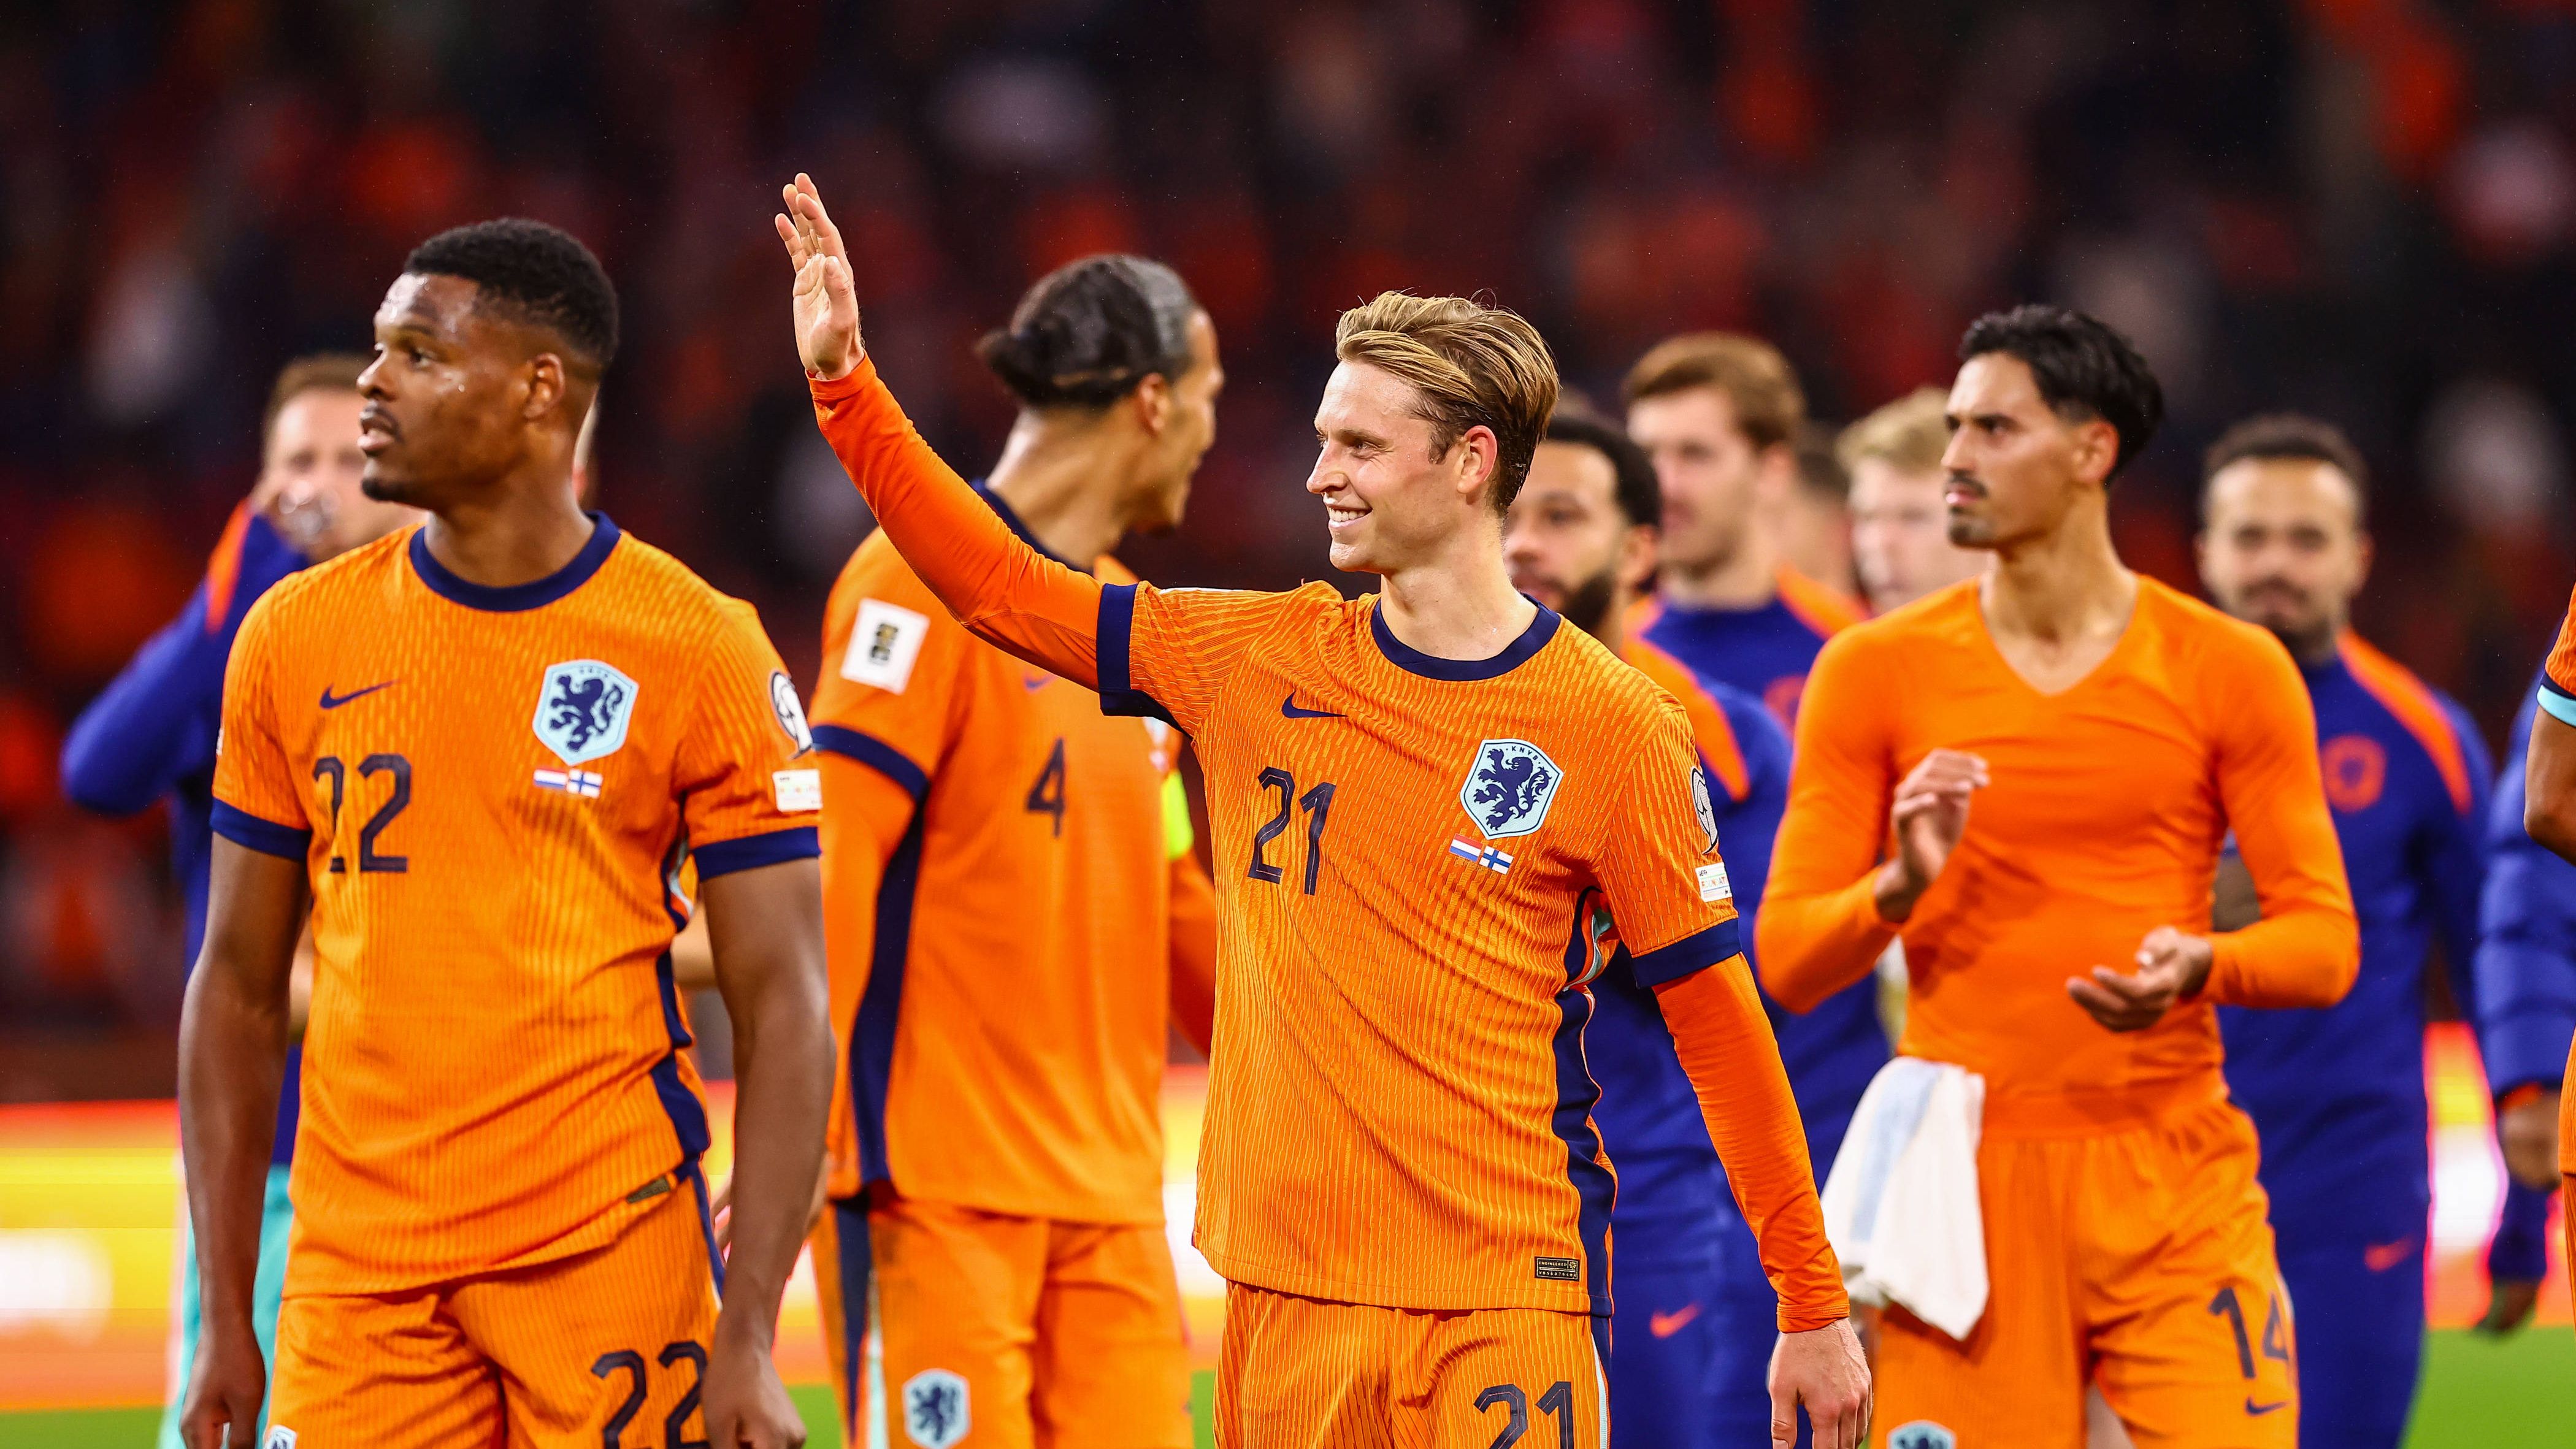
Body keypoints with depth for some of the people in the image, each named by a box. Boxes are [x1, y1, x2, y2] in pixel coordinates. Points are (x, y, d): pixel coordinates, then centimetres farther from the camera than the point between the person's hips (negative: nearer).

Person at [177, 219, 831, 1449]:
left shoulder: (699, 651, -2)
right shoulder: (298, 636, 7)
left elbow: (783, 1008, -3)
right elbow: (238, 988, 13)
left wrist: (749, 1340, -11)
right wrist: (224, 1323, 7)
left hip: (611, 1260, -3)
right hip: (358, 1286, 3)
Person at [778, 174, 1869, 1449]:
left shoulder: (1612, 724, -3)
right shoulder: (1258, 664, 7)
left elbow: (1715, 1013, -1)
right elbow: (998, 587, 12)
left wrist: (1813, 1305, 0)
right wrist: (843, 379, 6)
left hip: (1507, 1295, -4)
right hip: (1290, 1292, 4)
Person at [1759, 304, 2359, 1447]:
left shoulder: (2229, 670, 4)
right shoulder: (1875, 673, 5)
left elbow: (2324, 940, 4)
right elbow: (1786, 959, 4)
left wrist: (2201, 965, -17)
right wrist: (1901, 885, -17)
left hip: (2178, 1181, 0)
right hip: (1968, 1176, 0)